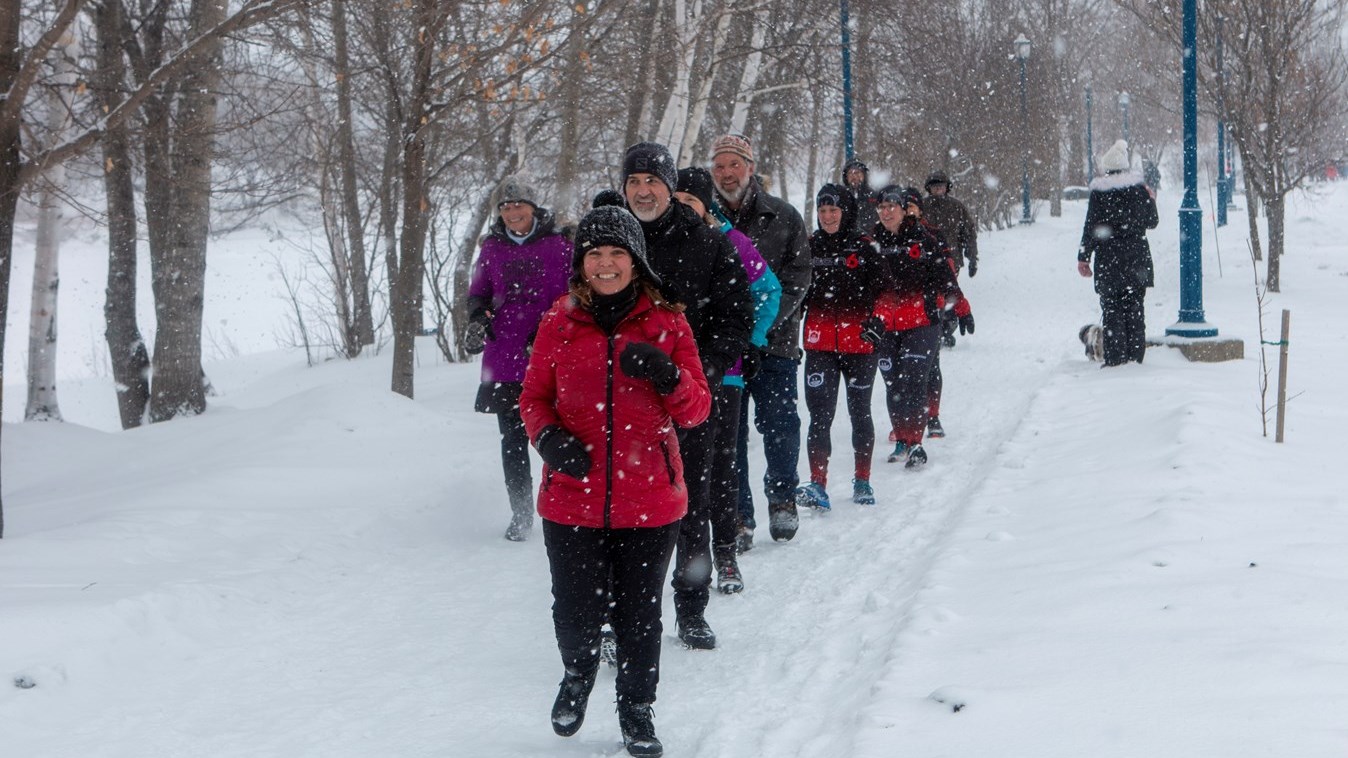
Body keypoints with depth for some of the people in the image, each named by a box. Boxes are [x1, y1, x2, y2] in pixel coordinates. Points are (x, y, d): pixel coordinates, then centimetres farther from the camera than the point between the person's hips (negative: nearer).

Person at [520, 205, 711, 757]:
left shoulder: (666, 323, 0)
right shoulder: (560, 323, 1)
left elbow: (696, 411, 1)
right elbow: (534, 396, 9)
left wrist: (668, 377, -20)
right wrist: (547, 436, -12)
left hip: (649, 501, 0)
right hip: (573, 498, 0)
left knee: (640, 616, 8)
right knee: (576, 614, 2)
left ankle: (636, 710, 32)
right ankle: (578, 674, 36)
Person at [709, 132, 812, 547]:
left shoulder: (783, 218, 4)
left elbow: (797, 277, 1)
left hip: (774, 343, 0)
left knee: (780, 426, 1)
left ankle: (782, 498, 25)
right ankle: (737, 515, 10)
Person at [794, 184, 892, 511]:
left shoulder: (863, 248, -1)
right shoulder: (809, 247, 6)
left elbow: (886, 289, -1)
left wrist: (877, 322, -15)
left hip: (859, 343, -1)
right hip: (820, 345, 1)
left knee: (860, 412, 11)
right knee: (820, 414, -9)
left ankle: (862, 481, 23)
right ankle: (817, 484, -15)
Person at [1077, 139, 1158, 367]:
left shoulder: (1099, 192, -8)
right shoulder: (1138, 188, 0)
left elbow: (1091, 228, -8)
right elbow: (1152, 222, 8)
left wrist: (1083, 257, 0)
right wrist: (1151, 201, 27)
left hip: (1109, 261, -3)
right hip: (1137, 260, 3)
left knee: (1112, 309, 2)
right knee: (1135, 309, 10)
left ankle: (1115, 359, -2)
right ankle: (1135, 356, 11)